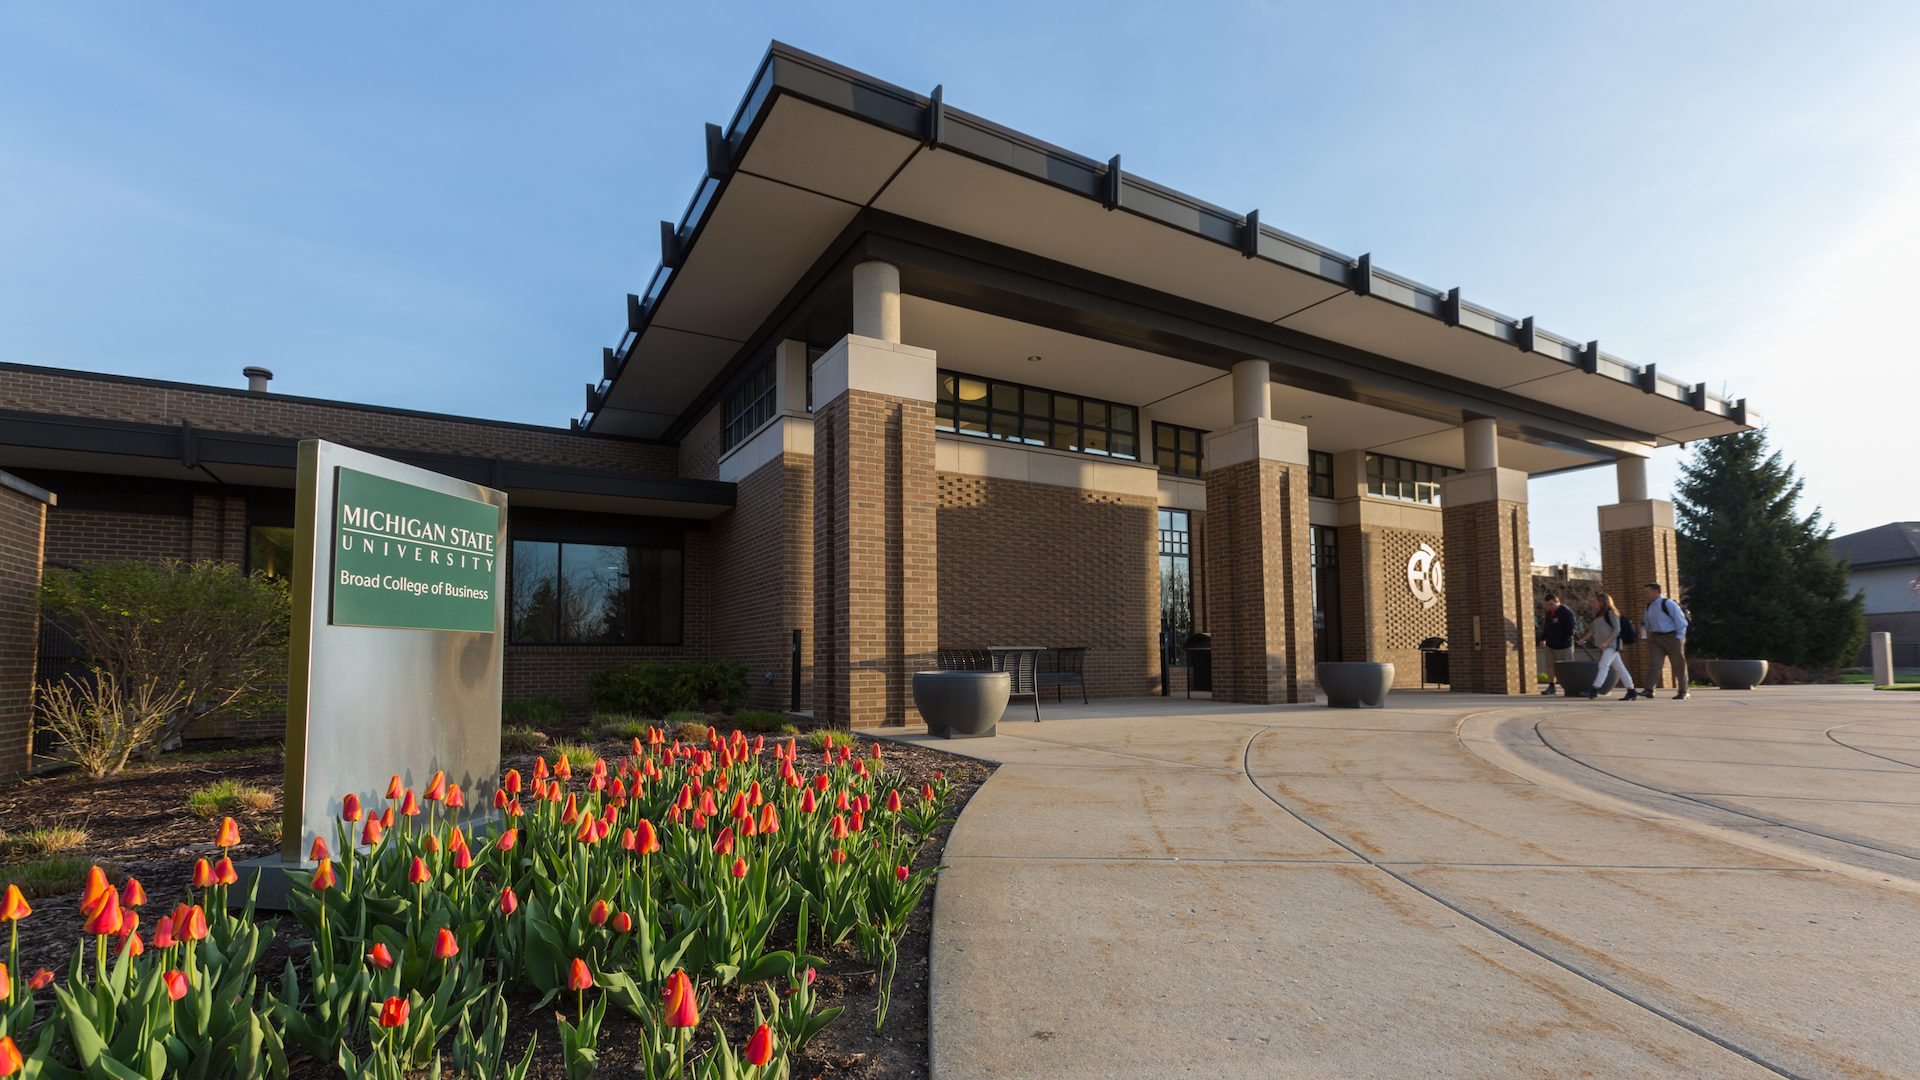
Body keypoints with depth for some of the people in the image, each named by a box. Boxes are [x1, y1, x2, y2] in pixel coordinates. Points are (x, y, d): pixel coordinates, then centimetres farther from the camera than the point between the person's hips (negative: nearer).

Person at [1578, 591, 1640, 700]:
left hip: (1612, 644, -8)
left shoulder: (1611, 613, -8)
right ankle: (1631, 691, 15)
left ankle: (1594, 690, -26)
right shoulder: (1597, 615, 16)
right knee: (1619, 667, 10)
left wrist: (1606, 642, -20)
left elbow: (1617, 629, -14)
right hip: (1604, 646, 8)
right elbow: (1593, 630, 17)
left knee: (1603, 665, -17)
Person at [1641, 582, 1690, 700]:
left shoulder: (1668, 604, -13)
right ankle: (1649, 691, -14)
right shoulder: (1649, 606, 9)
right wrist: (1643, 624, -2)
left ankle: (1683, 692, 14)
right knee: (1653, 663, -7)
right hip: (1655, 637, 6)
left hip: (1672, 637, -6)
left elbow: (1681, 621, -12)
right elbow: (1649, 624, 21)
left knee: (1678, 665, 6)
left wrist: (1679, 637, -13)